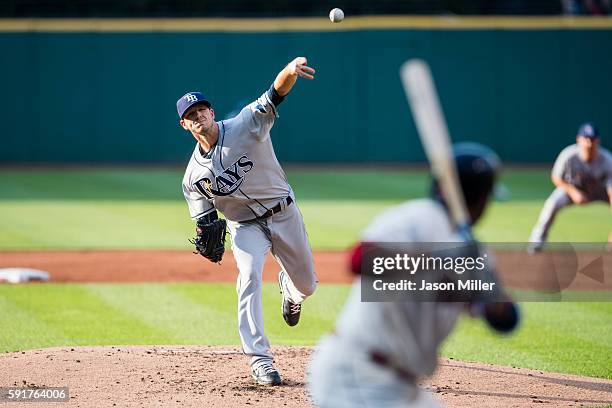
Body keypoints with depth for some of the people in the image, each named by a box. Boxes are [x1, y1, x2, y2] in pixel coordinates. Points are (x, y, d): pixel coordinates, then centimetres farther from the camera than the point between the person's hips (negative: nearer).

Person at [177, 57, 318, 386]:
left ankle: (289, 288, 52)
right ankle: (259, 359, -23)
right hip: (245, 225, 0)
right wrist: (207, 239, -25)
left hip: (284, 213, 0)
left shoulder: (246, 125, -17)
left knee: (307, 285, 10)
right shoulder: (194, 175, -8)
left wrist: (290, 71, -56)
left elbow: (276, 93, -33)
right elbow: (204, 220, -1)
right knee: (249, 276, -27)